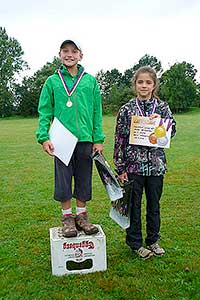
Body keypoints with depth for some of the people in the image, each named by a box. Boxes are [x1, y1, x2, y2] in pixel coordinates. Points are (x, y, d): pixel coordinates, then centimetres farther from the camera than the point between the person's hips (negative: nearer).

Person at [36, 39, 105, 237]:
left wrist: (98, 139, 1)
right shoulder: (52, 81, 5)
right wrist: (44, 137, -8)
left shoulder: (90, 81, 7)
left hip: (85, 139, 1)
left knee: (83, 179, 10)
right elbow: (45, 111, 3)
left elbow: (97, 112, 6)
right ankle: (67, 217, 21)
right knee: (63, 179, 5)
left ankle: (81, 215, 25)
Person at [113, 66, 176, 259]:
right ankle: (135, 242, 26)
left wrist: (159, 121, -18)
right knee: (134, 205, 8)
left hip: (156, 164, 2)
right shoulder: (127, 109, -2)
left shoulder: (162, 107, 4)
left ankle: (153, 240, 33)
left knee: (154, 204, 14)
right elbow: (119, 140, -2)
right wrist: (120, 168, -5)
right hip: (133, 165, -2)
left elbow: (172, 131, 0)